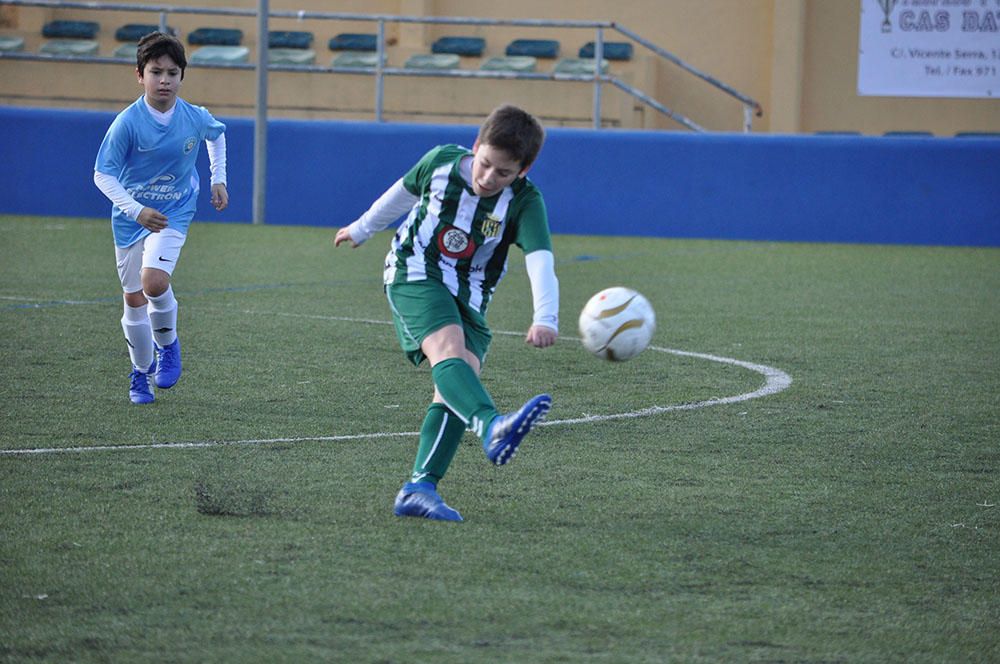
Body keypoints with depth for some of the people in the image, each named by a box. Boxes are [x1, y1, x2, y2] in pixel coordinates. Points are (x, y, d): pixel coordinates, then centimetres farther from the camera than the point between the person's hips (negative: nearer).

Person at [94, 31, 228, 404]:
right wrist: (136, 210, -28)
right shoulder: (128, 122, -19)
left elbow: (217, 135, 15)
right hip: (131, 216, 0)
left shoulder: (196, 118, -11)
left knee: (154, 281, -24)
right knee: (134, 298, 7)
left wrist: (218, 179, 14)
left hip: (174, 214, 0)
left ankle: (167, 343, 4)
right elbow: (103, 174, -17)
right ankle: (141, 370, 29)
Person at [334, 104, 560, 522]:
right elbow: (403, 192, 11)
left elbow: (540, 261, -30)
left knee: (457, 383, -15)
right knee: (449, 348, -30)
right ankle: (492, 428, -58)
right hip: (414, 276, -3)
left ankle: (420, 488, -14)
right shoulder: (442, 162, -10)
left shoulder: (525, 202, -14)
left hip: (468, 299, 3)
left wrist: (545, 319, -47)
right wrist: (362, 229, 27)